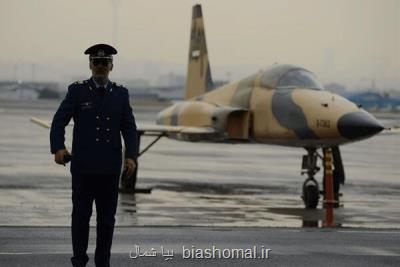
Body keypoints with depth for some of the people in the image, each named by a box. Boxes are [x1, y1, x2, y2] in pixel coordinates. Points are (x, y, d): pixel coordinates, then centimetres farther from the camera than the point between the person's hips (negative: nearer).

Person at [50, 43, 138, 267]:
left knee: (107, 217, 5)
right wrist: (58, 148, -22)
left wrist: (131, 156, -9)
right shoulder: (77, 91, 2)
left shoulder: (121, 94, 9)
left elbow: (129, 128, 5)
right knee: (81, 215, 2)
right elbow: (59, 121, -5)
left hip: (110, 167, 2)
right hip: (83, 166, -2)